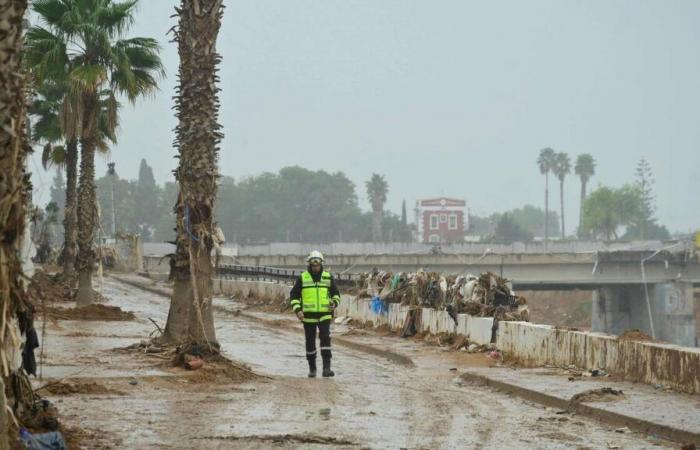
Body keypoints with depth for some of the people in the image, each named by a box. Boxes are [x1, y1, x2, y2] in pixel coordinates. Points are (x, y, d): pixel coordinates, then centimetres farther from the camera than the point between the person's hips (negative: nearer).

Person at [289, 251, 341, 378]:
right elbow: (294, 295, 5)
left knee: (325, 339, -14)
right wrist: (297, 310, -9)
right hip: (308, 316, 0)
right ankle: (312, 368, 23)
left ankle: (326, 368, -17)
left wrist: (334, 303, -7)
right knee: (310, 342, 8)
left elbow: (336, 293, 14)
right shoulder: (302, 278, 2)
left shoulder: (328, 277, 6)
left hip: (324, 315, 0)